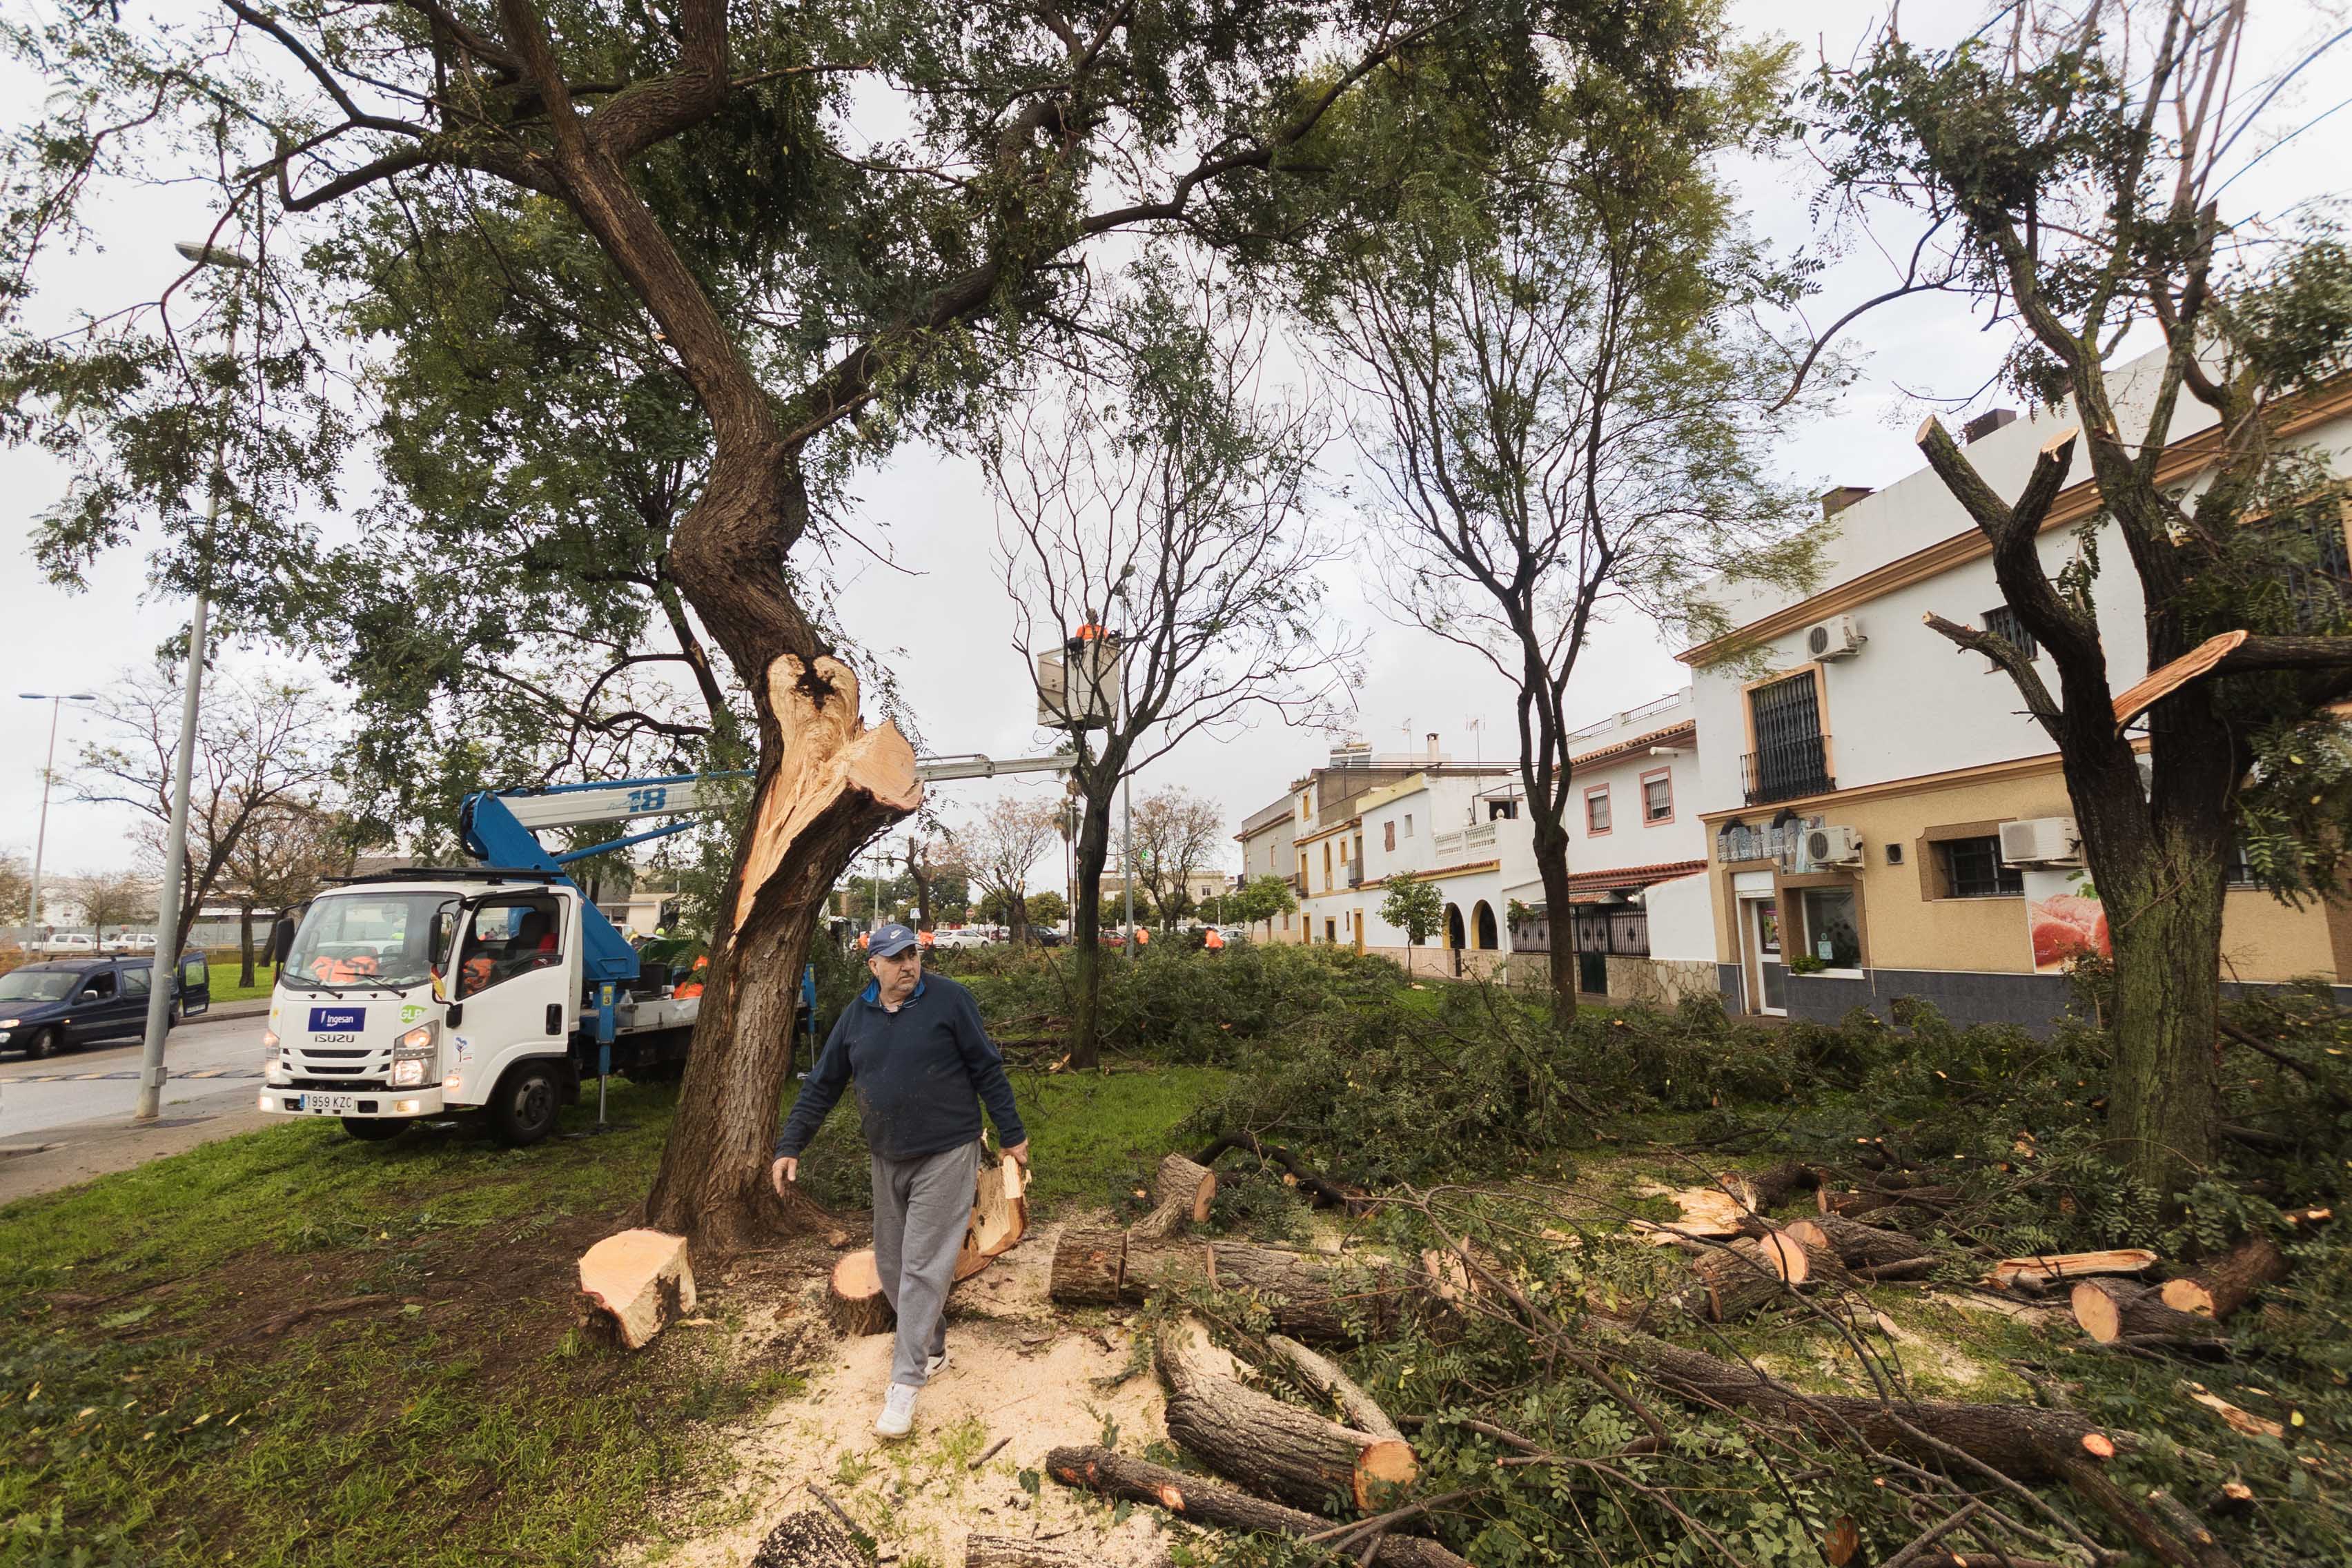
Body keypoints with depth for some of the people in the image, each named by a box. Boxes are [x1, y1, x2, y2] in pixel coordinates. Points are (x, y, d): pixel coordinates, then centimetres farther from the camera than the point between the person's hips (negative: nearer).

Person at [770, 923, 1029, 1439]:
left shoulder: (949, 999, -12)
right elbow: (822, 1086, 9)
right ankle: (931, 1350, 34)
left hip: (946, 1155, -5)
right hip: (887, 1160, 6)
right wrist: (790, 1147, 6)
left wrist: (1012, 1135, -4)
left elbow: (987, 1070, -7)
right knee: (892, 1264, 14)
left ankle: (906, 1383, 5)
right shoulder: (856, 1016, 1)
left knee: (923, 1266, -5)